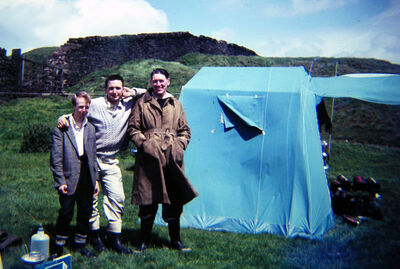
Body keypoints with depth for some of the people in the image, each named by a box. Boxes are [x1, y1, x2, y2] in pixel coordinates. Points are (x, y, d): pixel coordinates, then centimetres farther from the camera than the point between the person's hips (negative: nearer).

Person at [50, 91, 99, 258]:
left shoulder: (90, 128, 10)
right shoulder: (61, 128, -5)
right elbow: (56, 158, -7)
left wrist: (95, 179, 10)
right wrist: (60, 180, -12)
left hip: (86, 179, 5)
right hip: (69, 179, -4)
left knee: (85, 212, 12)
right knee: (66, 213, 3)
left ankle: (80, 244, 30)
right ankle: (59, 247, 21)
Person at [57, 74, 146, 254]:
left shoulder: (128, 104, 1)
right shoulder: (94, 104, -7)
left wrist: (132, 92, -6)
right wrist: (63, 118, -17)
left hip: (111, 161, 3)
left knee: (117, 197, 0)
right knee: (91, 197, 4)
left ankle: (114, 239, 12)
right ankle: (94, 235, 22)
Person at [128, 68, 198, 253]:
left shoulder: (176, 104, 14)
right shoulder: (142, 103, 6)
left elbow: (185, 130, 17)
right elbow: (133, 128, 6)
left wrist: (180, 146, 1)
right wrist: (144, 143, -8)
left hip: (172, 159, 2)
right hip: (149, 158, -2)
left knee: (174, 201, 7)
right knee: (148, 202, 4)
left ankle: (176, 240, 23)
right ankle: (144, 241, 21)